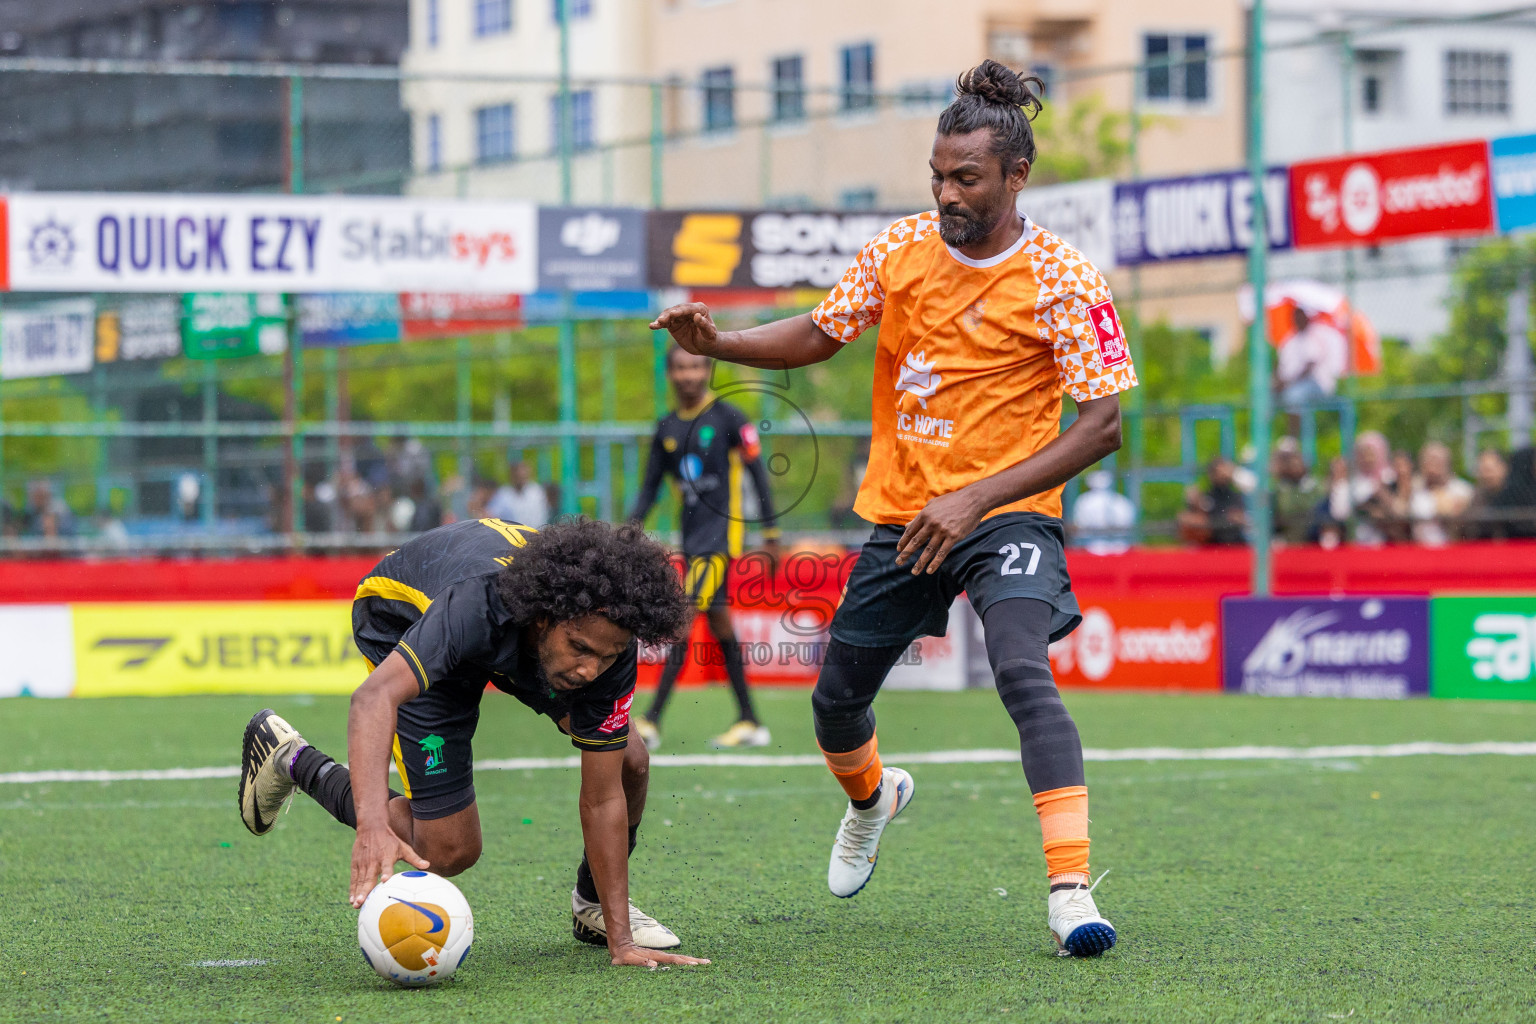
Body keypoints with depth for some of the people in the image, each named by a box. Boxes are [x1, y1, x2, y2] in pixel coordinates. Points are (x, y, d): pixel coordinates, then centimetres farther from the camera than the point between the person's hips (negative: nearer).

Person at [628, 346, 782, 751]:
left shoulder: (728, 418, -6)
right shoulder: (666, 428, 11)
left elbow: (758, 475, -3)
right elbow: (650, 486, 14)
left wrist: (771, 535, -5)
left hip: (722, 532, -7)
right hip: (692, 535, 7)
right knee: (719, 623, 8)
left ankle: (651, 721, -18)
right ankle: (750, 723, 14)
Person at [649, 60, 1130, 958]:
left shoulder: (1061, 279, -13)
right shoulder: (901, 248, 0)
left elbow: (1104, 424, -15)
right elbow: (820, 335, 11)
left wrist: (975, 498, -23)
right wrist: (717, 343, -8)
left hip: (1007, 514, -5)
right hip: (900, 515, 5)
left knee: (1024, 673, -30)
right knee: (837, 699, 14)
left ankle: (1071, 888, -31)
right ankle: (873, 797, 50)